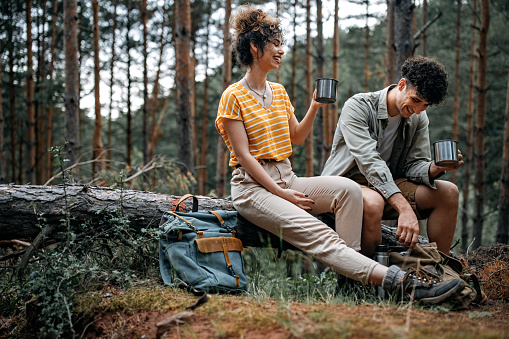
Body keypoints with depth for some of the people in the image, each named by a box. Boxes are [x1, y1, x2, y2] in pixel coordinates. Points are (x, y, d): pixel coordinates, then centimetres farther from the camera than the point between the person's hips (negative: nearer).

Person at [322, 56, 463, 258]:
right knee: (373, 202, -40)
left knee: (448, 192, -10)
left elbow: (413, 166, 2)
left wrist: (436, 168, -24)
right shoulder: (358, 107, -18)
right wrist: (404, 209, -38)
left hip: (389, 184, 7)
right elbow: (369, 162, -29)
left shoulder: (418, 118, 4)